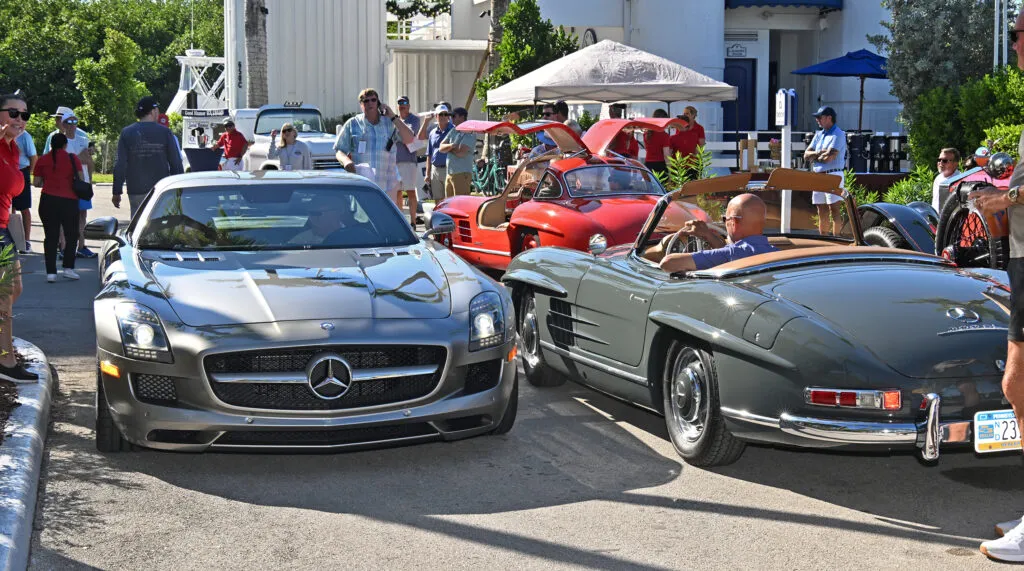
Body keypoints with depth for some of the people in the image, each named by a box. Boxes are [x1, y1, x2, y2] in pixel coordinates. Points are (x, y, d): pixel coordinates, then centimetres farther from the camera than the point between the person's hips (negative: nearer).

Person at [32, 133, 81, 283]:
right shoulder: (72, 158, 1)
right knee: (71, 235, 10)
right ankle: (68, 268, 0)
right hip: (69, 201, -2)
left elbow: (37, 182, 6)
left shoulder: (43, 160, 6)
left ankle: (51, 272, 0)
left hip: (48, 200, 2)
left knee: (51, 237, 4)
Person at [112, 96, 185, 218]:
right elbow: (176, 163, -2)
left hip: (136, 191, 1)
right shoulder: (165, 132, -1)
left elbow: (120, 165, -1)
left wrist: (117, 192, 4)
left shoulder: (126, 133, 2)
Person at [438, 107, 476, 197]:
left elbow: (461, 152, -19)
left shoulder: (469, 133, -9)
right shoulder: (453, 131, 16)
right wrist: (451, 146, -13)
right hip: (449, 174, 8)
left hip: (462, 174, -8)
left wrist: (448, 148, -1)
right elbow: (441, 147, 8)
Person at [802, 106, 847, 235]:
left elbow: (829, 157, -19)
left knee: (834, 208, -8)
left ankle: (835, 237, -9)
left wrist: (815, 156, -1)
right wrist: (820, 153, -7)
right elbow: (806, 155, 10)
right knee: (822, 210, 9)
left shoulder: (838, 135, -7)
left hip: (833, 175, -8)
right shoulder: (819, 134, 17)